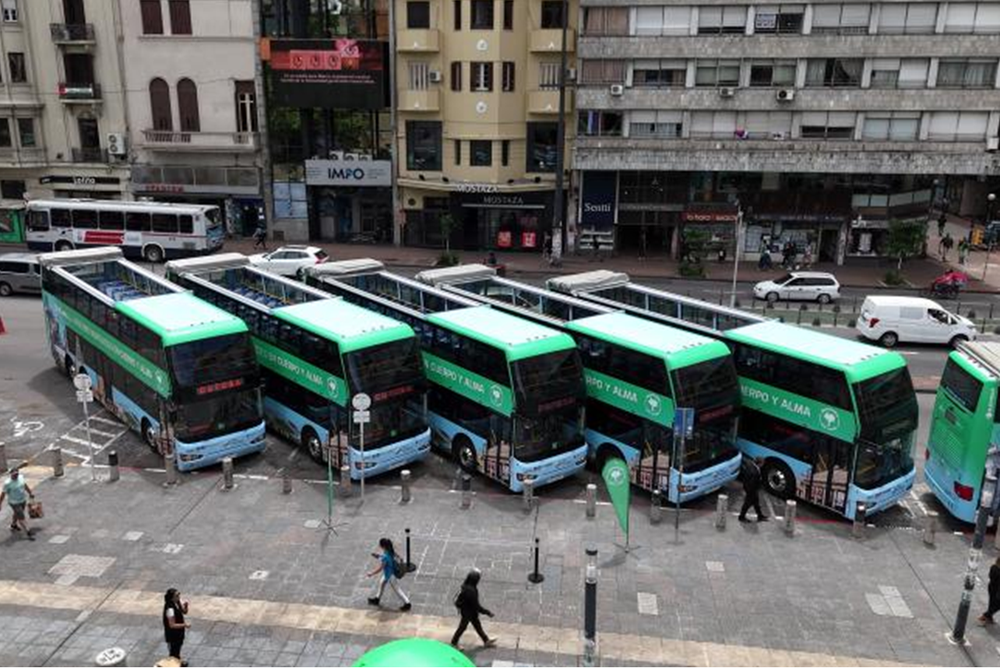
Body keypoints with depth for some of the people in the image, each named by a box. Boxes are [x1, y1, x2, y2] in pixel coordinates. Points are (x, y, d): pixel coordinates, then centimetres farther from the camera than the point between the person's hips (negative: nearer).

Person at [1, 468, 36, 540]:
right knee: (21, 518, -2)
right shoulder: (8, 483, -25)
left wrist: (30, 492, 19)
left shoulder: (21, 477, -8)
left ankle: (13, 526, 53)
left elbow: (25, 485, 10)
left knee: (17, 514, 28)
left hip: (23, 500, 7)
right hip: (14, 503, -7)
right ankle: (28, 533, 4)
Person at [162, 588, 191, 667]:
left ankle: (178, 660, 52)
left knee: (179, 645, 29)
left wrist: (185, 606, -18)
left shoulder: (178, 602, -12)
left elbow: (184, 612, 2)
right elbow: (172, 625, -30)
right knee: (174, 649, 14)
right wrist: (184, 625, -29)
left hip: (179, 631, 8)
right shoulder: (170, 609, -36)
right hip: (172, 633, -8)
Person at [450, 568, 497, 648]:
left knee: (477, 625, 22)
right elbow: (476, 606, -30)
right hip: (468, 612, -8)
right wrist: (488, 613, -22)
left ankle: (486, 640, 37)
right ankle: (454, 643, 34)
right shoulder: (471, 591, -38)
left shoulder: (466, 585, -10)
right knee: (462, 627, 13)